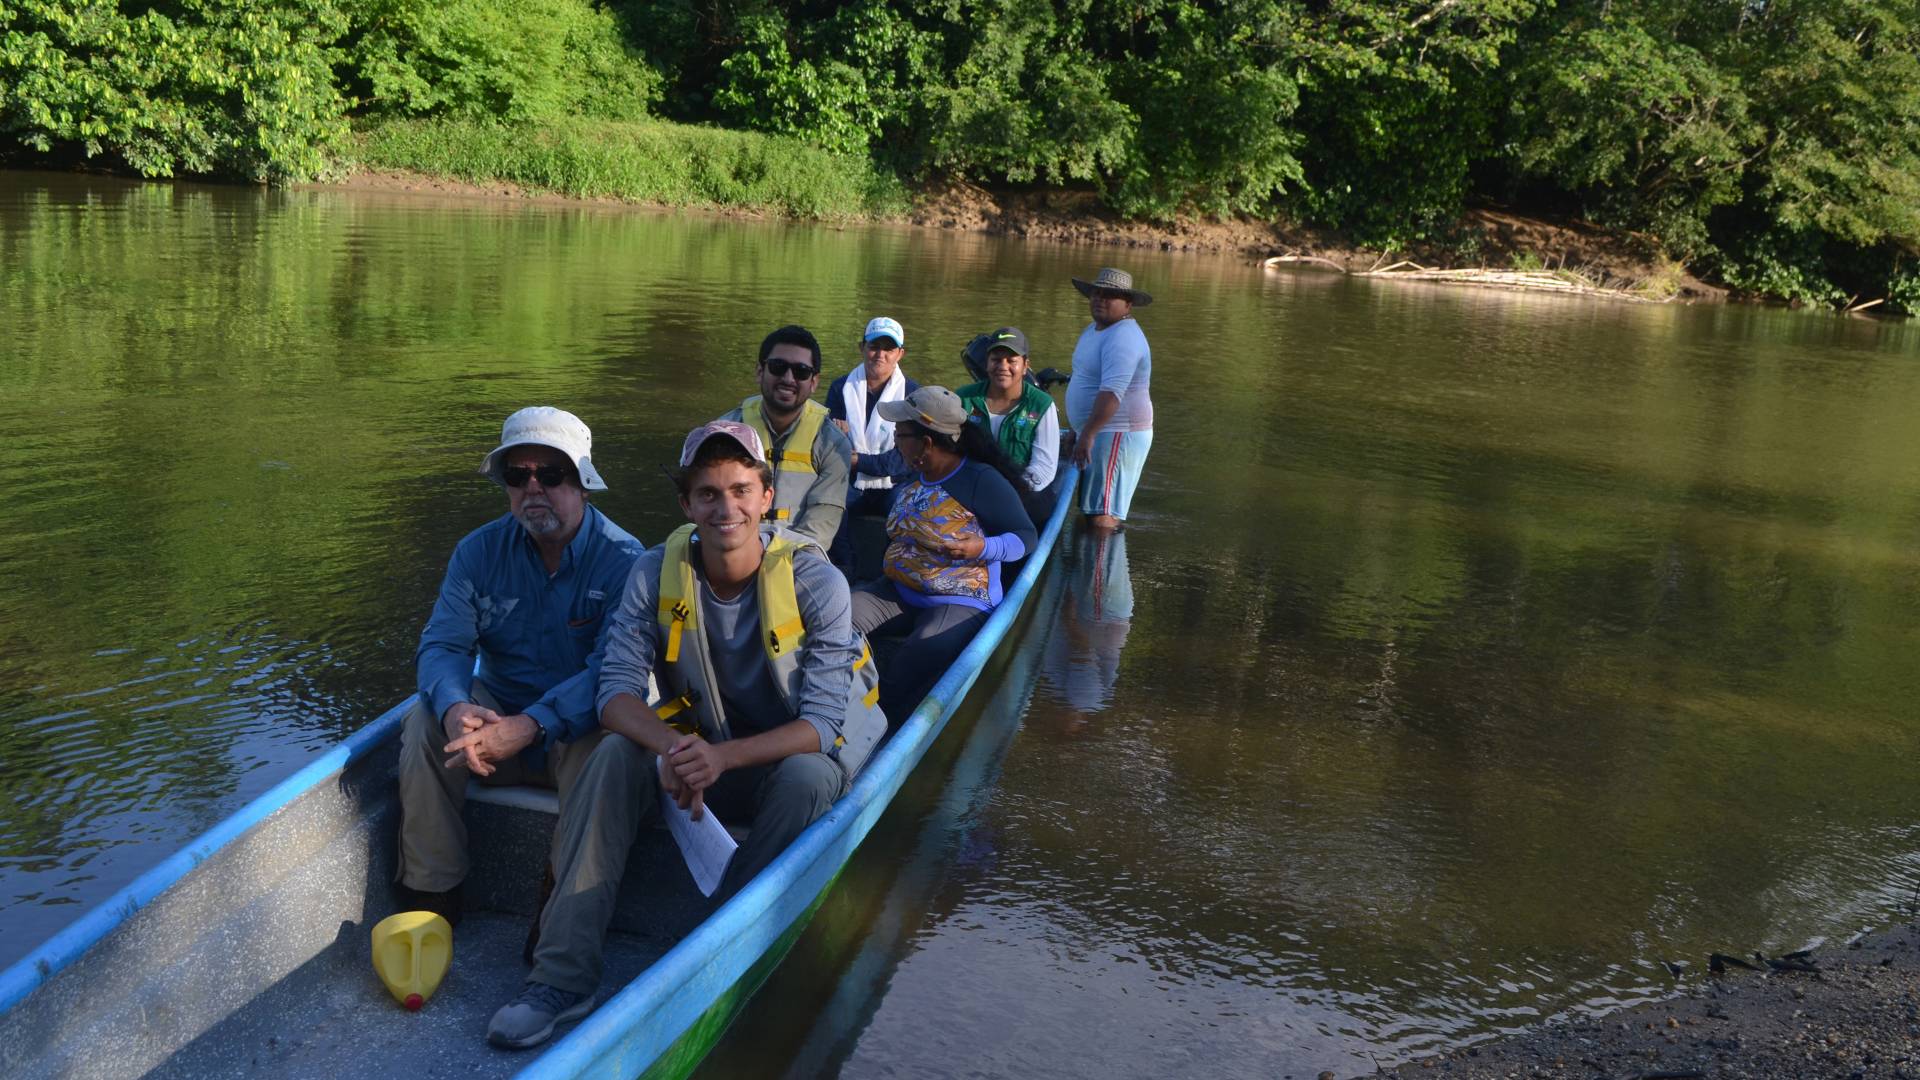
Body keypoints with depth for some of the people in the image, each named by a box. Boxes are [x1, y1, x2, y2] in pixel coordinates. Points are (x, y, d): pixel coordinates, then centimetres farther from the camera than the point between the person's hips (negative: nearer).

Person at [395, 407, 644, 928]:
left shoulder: (622, 560, -14)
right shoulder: (480, 551, 1)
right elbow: (441, 645, -6)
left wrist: (530, 727, -39)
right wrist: (456, 709, -31)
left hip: (578, 726, -4)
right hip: (497, 708, 4)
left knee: (598, 753, -35)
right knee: (425, 722, -23)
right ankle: (430, 895, -13)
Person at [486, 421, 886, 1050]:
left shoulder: (814, 581, -20)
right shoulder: (657, 574, -11)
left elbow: (822, 723, -25)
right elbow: (617, 689, -17)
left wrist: (720, 757, -40)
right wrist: (670, 749, -38)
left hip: (797, 753, -2)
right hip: (699, 744, 3)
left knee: (807, 779, -35)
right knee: (616, 755, -24)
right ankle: (564, 976, -23)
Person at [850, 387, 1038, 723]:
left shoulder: (982, 481, -13)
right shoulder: (911, 477, 9)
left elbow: (1026, 537, -9)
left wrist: (982, 548, -28)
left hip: (959, 603, -7)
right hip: (897, 592, 7)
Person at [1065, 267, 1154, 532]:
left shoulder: (1123, 339, -19)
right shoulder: (1093, 330, 15)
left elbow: (1111, 393, -29)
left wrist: (1088, 434, -33)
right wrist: (1078, 430, 26)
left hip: (1116, 435, -11)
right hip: (1097, 431, 11)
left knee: (1102, 514, -12)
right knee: (1091, 508, 15)